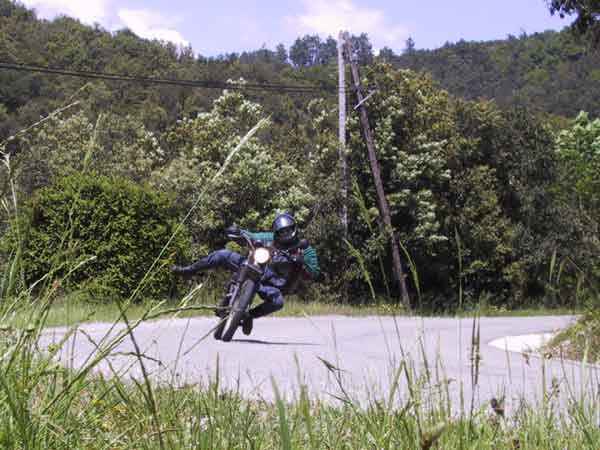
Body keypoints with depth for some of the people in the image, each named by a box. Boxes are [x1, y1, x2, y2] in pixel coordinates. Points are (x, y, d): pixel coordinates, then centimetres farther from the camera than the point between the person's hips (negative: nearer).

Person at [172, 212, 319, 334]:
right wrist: (236, 231, -10)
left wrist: (301, 264, -28)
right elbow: (248, 236, 13)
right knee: (224, 254, -10)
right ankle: (188, 270, 0)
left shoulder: (304, 250, -1)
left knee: (278, 301, -38)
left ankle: (250, 315, -12)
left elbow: (313, 274, -8)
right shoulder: (270, 238, 8)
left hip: (273, 284, -3)